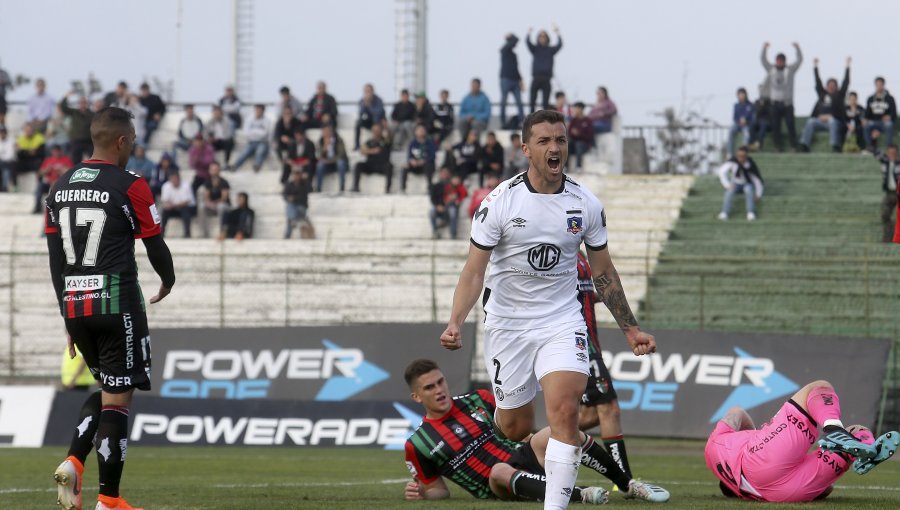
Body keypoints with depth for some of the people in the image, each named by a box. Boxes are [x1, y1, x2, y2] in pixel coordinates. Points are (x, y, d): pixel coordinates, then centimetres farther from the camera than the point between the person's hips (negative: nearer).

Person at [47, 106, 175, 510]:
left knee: (107, 389, 22)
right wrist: (168, 280, 20)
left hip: (75, 305, 6)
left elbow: (55, 260, 12)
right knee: (118, 398, 0)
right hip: (117, 304, -6)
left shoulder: (61, 187, 10)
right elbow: (155, 247, -2)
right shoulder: (130, 187, -9)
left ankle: (74, 462, 1)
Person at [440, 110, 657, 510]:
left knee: (565, 410, -21)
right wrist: (455, 323, -26)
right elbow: (474, 270, -11)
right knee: (514, 428, 6)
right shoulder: (500, 202, -10)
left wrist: (630, 329, 12)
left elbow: (604, 273, 10)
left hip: (562, 322, 1)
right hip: (508, 323, -1)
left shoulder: (585, 204, -2)